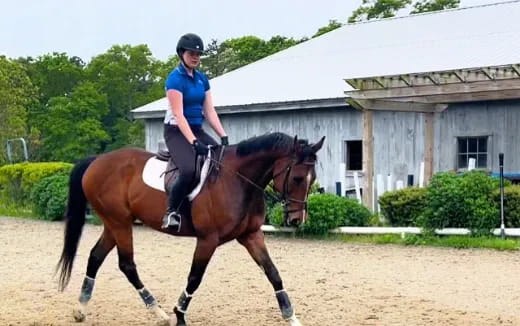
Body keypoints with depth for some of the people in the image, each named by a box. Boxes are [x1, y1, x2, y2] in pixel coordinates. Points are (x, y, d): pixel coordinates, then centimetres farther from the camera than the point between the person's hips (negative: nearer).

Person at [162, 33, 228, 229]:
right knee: (188, 170, -31)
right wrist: (194, 142, -27)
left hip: (197, 130, 8)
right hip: (176, 132, -8)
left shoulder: (202, 79, 11)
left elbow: (209, 111, 9)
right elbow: (178, 115, -18)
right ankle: (171, 212, -16)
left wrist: (224, 136, -3)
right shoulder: (175, 79, -11)